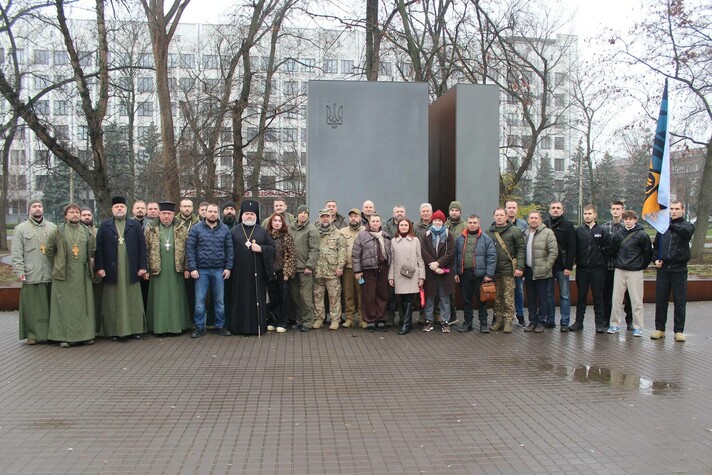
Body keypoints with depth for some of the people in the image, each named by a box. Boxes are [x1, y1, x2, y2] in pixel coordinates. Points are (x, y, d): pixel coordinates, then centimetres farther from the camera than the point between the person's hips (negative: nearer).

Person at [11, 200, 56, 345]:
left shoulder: (52, 228, 12)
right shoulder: (21, 229, 5)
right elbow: (16, 253, 0)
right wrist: (20, 271, -9)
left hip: (51, 274, 2)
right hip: (31, 276, -2)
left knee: (50, 306, 5)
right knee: (32, 307, 0)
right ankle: (32, 334, 8)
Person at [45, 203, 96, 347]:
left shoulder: (86, 231, 9)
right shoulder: (58, 231, 1)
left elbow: (93, 249, 21)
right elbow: (50, 249, 9)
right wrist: (57, 263, 10)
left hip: (82, 274, 3)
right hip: (64, 274, -2)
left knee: (84, 303, 4)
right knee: (64, 305, -1)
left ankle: (86, 334, 10)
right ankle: (64, 336, 2)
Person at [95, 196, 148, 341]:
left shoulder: (135, 225, 9)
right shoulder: (104, 226, 8)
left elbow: (142, 246, 4)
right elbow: (99, 247, 2)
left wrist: (142, 266, -3)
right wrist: (100, 267, -6)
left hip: (131, 270, 1)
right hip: (112, 270, 0)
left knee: (132, 300, 4)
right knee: (113, 301, 2)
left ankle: (135, 329, 10)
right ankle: (114, 331, 8)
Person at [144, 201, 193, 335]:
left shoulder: (182, 229, 4)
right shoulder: (151, 230, 5)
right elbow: (146, 250, 5)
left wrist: (187, 268, -3)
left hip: (176, 271, 0)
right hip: (157, 271, 0)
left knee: (176, 298, 4)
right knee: (159, 299, 3)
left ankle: (177, 325, 12)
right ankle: (160, 326, 10)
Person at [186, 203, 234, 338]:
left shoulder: (225, 229, 5)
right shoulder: (196, 229, 0)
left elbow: (229, 249, 5)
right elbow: (190, 249, -3)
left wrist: (228, 267, -1)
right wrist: (192, 268, -9)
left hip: (219, 270, 1)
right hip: (201, 270, -1)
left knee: (220, 300, 9)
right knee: (199, 300, 3)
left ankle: (220, 326, 19)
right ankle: (200, 327, 13)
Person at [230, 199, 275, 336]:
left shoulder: (262, 231, 10)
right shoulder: (235, 230, 7)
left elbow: (272, 247, 8)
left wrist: (261, 249, -11)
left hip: (257, 271, 1)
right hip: (240, 271, -1)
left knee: (257, 297, 2)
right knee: (241, 298, 2)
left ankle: (258, 326, 9)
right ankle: (240, 326, 9)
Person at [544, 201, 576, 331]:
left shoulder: (568, 225, 0)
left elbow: (572, 247, -5)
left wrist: (568, 266, -12)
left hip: (562, 267, -3)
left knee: (565, 295, 1)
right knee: (548, 294, 8)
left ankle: (564, 323, 6)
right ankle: (550, 320, 17)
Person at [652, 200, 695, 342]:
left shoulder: (687, 225, -1)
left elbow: (686, 230, -27)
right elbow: (656, 245, 20)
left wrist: (670, 225, -44)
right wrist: (656, 259, 2)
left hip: (679, 270, -3)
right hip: (663, 269, 3)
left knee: (680, 302, 2)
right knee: (660, 301, 6)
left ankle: (679, 331, 10)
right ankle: (659, 329, 15)